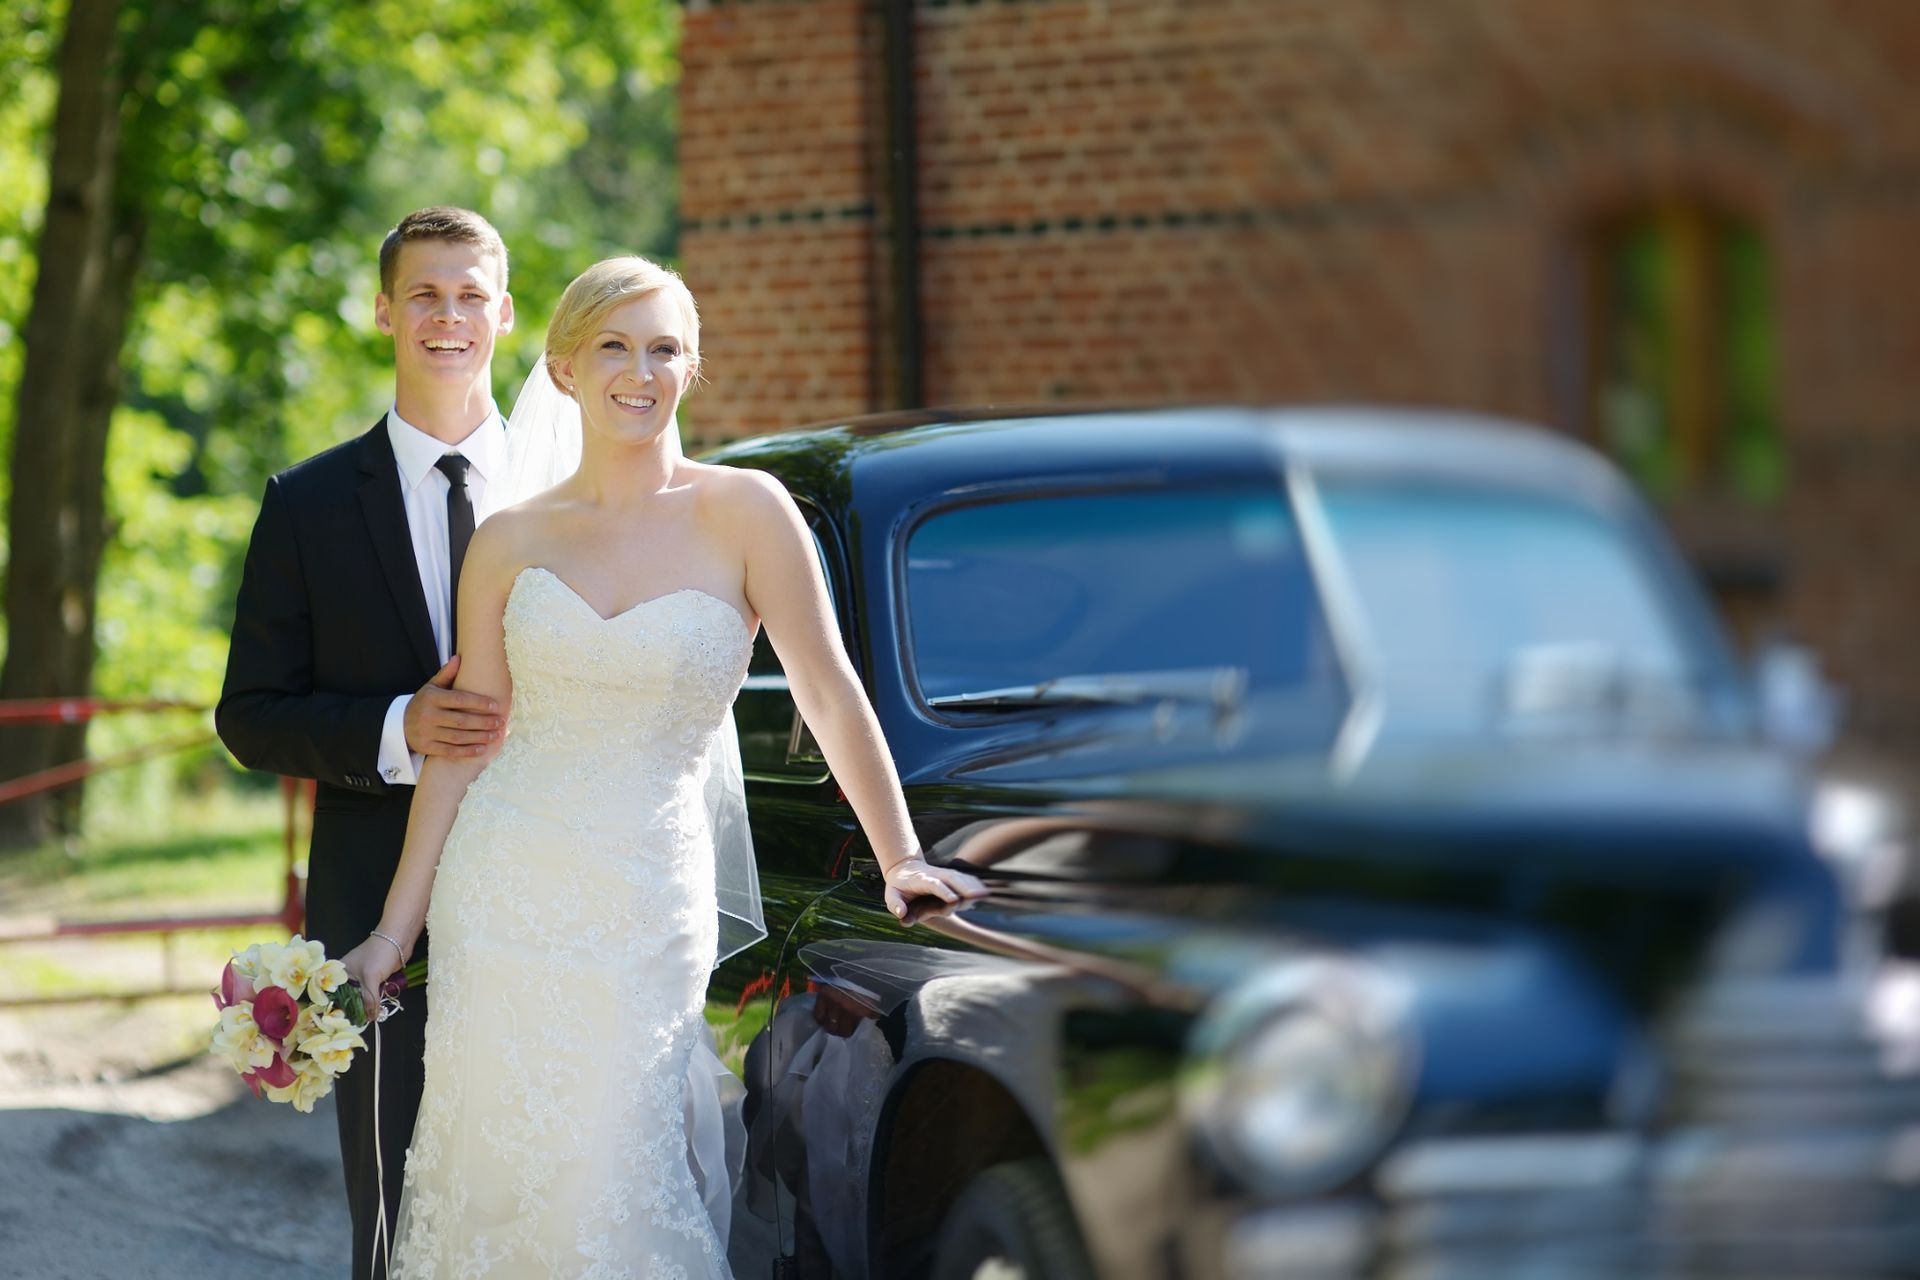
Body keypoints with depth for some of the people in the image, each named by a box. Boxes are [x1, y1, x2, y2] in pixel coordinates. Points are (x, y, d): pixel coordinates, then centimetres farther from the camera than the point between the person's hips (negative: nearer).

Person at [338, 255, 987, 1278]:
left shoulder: (742, 512, -3)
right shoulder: (511, 542, 4)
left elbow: (829, 694, 0)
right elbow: (464, 746, 7)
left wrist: (900, 860, 0)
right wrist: (396, 929, 6)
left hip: (647, 906, -2)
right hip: (501, 895, 3)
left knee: (612, 1181, -6)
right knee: (488, 1169, 5)